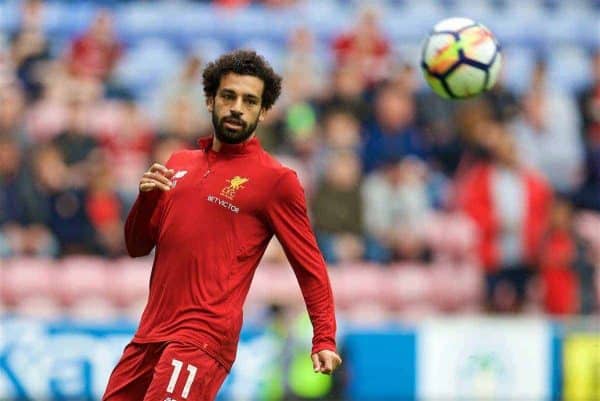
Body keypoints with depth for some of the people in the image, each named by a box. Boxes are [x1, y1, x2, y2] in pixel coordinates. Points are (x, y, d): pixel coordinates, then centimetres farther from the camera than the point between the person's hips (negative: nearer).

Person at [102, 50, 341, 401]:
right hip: (150, 333, 7)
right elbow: (137, 247, 17)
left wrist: (325, 339, -10)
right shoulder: (179, 164, 15)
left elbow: (310, 267, 0)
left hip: (204, 336, -7)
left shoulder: (276, 180, -2)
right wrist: (147, 198, -2)